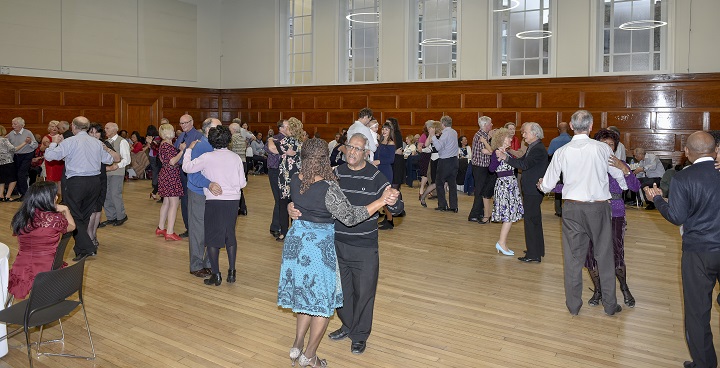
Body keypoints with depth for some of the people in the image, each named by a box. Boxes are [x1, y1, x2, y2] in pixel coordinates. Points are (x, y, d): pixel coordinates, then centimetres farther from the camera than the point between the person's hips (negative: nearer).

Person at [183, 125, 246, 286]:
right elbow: (242, 183, 2)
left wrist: (189, 149, 13)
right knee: (230, 235, 17)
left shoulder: (207, 157, -10)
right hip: (233, 200, 3)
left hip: (214, 201, -3)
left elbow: (186, 167, 0)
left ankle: (216, 275, 11)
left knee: (212, 237, 8)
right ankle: (231, 272, 19)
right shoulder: (236, 157, -1)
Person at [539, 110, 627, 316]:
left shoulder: (561, 152, -3)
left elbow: (547, 185, 3)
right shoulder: (602, 149, -6)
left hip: (572, 208, 1)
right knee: (604, 256, 12)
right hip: (598, 207, -1)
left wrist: (541, 185, 27)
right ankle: (610, 305, 22)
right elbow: (619, 175, 8)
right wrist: (625, 190, 30)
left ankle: (573, 305, 18)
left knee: (573, 257, 9)